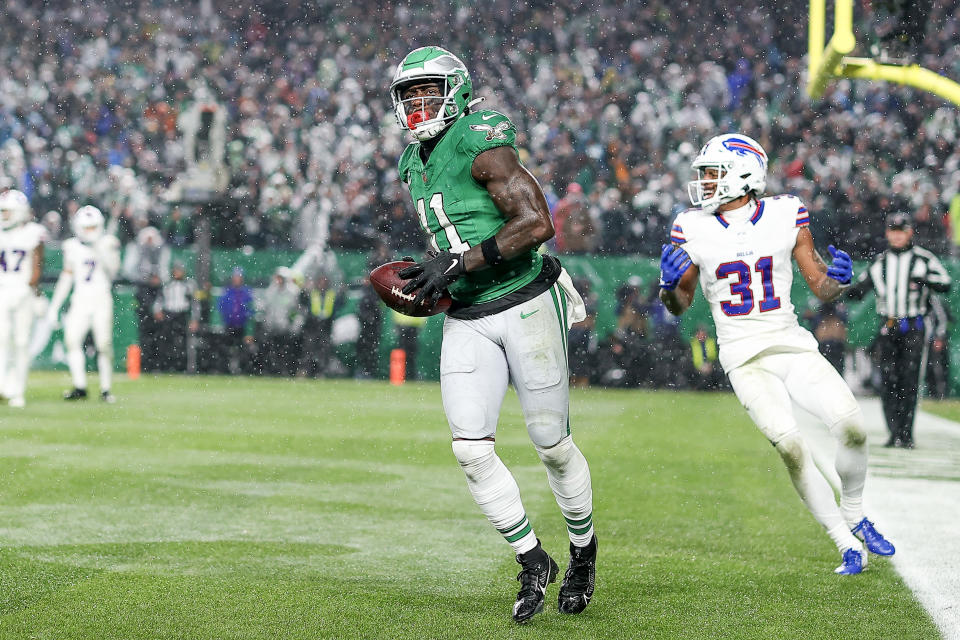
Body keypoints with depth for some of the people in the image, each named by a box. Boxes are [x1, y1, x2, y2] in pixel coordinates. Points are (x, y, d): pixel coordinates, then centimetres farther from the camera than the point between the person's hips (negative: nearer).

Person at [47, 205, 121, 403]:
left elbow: (112, 271, -13)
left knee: (104, 345, -9)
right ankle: (79, 387, -6)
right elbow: (67, 277, 16)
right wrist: (54, 306, 16)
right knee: (72, 340, -12)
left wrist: (101, 251, -23)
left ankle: (105, 389, 4)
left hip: (102, 300, -3)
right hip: (80, 301, 3)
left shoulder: (107, 244, -1)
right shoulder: (72, 247, 8)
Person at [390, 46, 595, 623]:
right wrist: (434, 279, 6)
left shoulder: (479, 144, -13)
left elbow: (538, 223, -21)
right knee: (472, 450, -7)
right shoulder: (416, 163, 12)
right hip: (467, 322, 6)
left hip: (527, 307, -6)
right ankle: (533, 562, 8)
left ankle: (584, 551, 28)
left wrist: (459, 262, -23)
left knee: (552, 445, 4)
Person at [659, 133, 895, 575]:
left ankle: (854, 516, 11)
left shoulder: (786, 216, 1)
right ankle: (846, 545, -8)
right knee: (790, 445, -21)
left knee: (851, 426, -17)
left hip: (792, 345, 1)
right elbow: (679, 305, 10)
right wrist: (670, 285, -12)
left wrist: (837, 278, -15)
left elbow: (820, 287, 7)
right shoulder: (693, 229, 1)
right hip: (744, 358, -1)